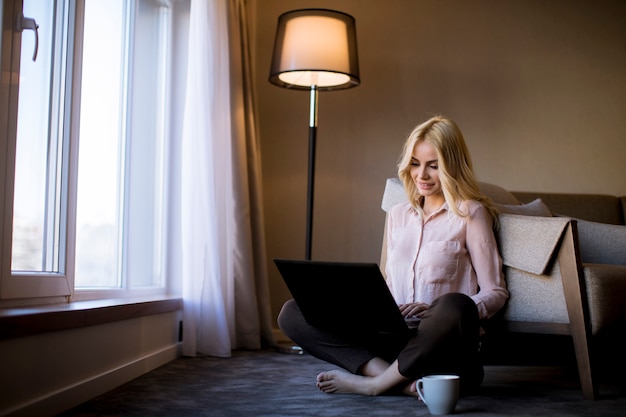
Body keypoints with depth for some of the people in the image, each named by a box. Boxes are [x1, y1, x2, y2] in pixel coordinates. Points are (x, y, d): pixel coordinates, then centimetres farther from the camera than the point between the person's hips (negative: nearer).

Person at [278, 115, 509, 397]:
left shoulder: (470, 213, 2)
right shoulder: (397, 215, 18)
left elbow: (495, 292, -2)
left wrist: (436, 311, -18)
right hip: (391, 334, 5)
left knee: (456, 306, -40)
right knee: (291, 314, -12)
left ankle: (373, 383, -21)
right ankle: (401, 381, -26)